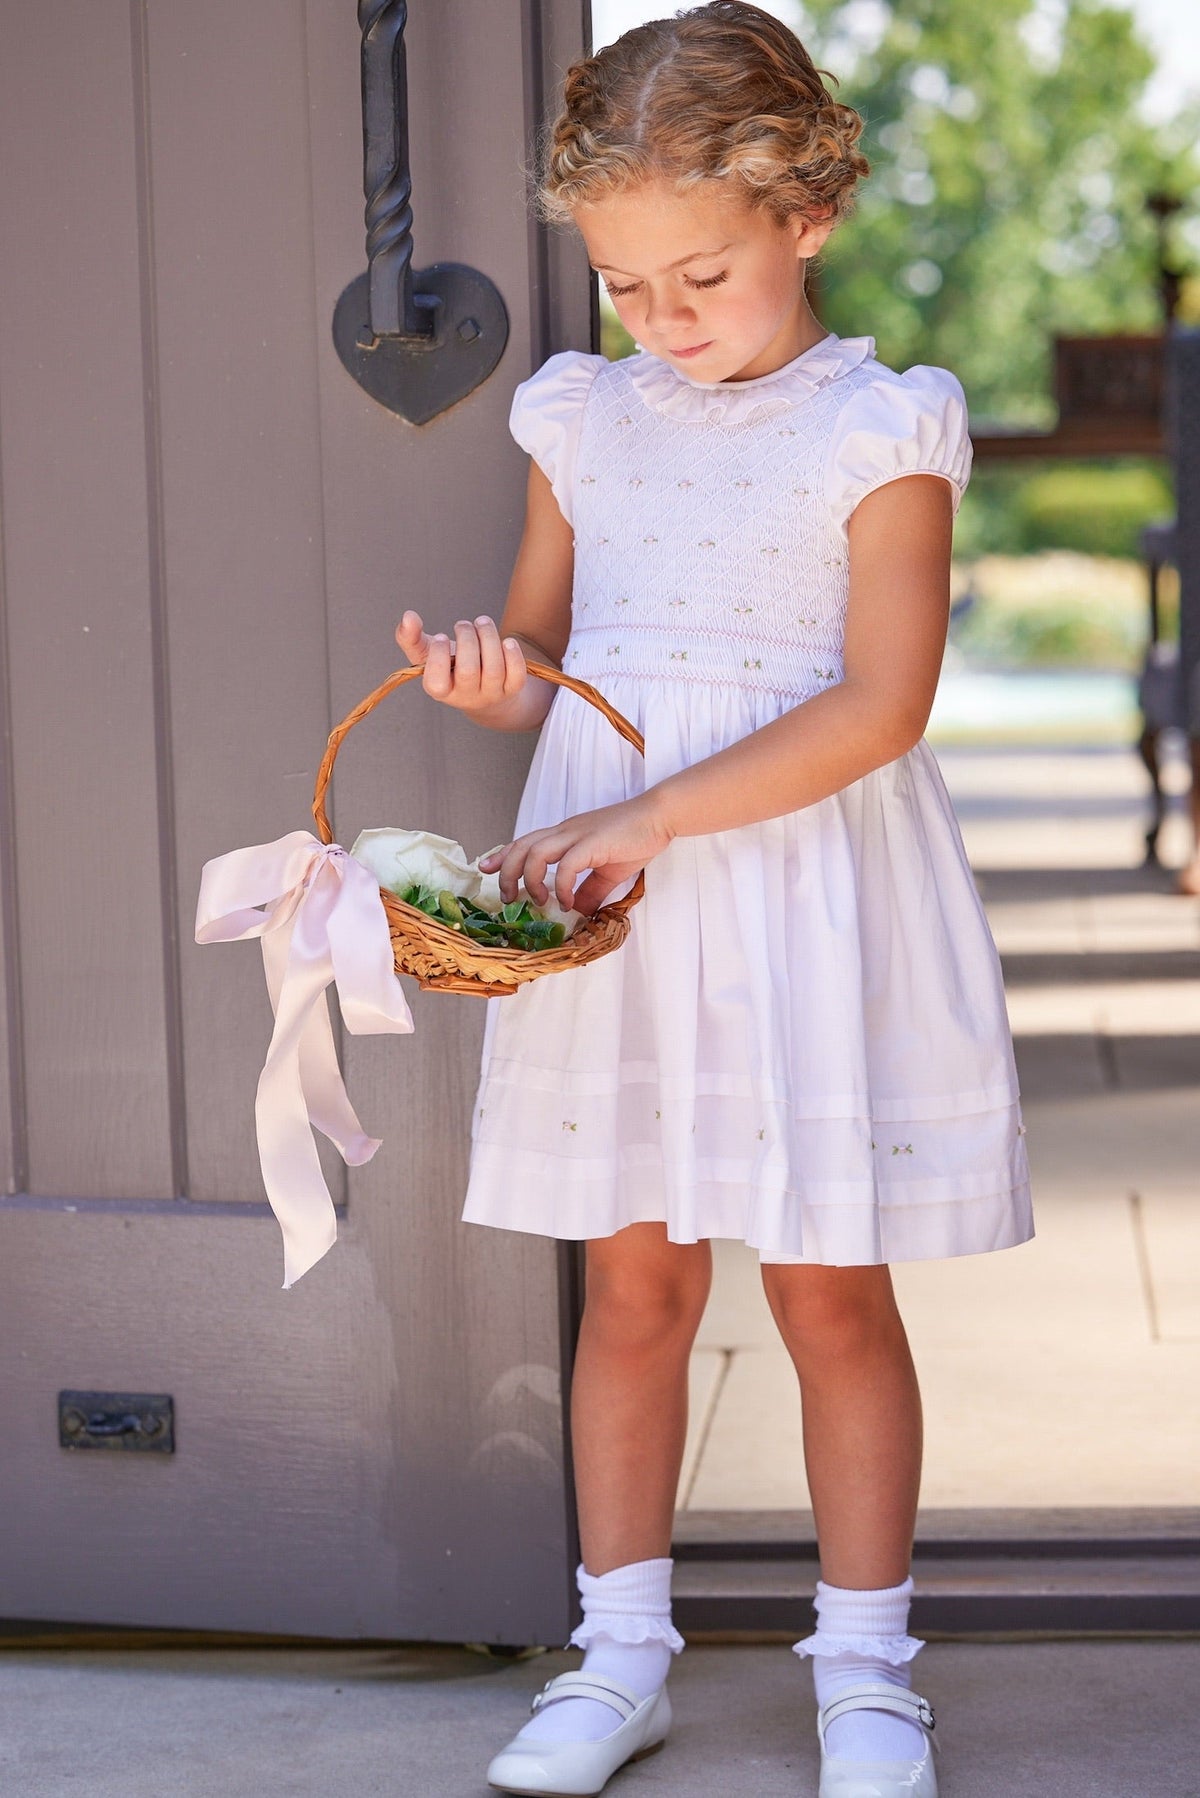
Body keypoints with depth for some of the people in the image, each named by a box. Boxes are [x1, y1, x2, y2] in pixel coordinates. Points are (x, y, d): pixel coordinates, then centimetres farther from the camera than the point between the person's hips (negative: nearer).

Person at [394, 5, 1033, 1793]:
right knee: (631, 1285, 8)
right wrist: (490, 679, -9)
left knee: (831, 1294, 3)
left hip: (803, 890, -4)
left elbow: (880, 703, -13)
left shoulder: (877, 431, -6)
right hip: (609, 891, 4)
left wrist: (656, 815, -19)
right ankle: (623, 1654, 20)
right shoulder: (584, 419, 9)